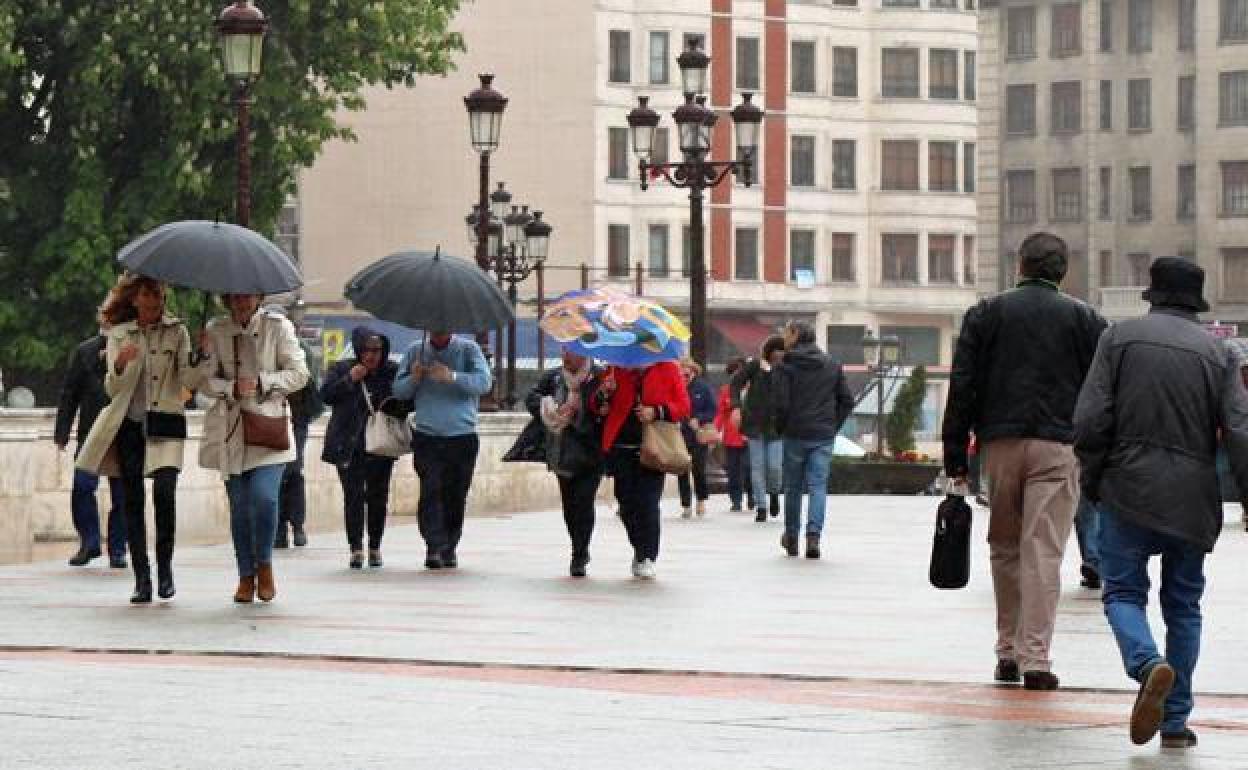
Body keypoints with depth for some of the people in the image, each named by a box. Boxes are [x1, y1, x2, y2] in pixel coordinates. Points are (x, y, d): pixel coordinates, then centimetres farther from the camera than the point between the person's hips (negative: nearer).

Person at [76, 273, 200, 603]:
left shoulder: (176, 332, 5)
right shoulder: (118, 335, 7)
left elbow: (189, 380, -4)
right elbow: (111, 389, 3)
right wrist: (120, 365, -18)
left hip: (165, 423, -2)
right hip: (129, 424, 2)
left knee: (164, 490, -21)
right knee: (132, 501, 1)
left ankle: (165, 567, -7)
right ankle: (142, 578, 6)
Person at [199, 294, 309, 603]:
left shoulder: (277, 326, 0)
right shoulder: (215, 331, 5)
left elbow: (298, 374, -1)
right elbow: (206, 380, 3)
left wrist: (261, 382, -14)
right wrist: (232, 388, -17)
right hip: (231, 429, 2)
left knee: (264, 497, -17)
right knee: (239, 505, 3)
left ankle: (264, 565, 4)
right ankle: (246, 576, 14)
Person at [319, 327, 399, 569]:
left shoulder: (393, 371, 6)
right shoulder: (341, 369, 6)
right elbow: (326, 395, -2)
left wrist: (394, 404, -11)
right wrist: (349, 380, -12)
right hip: (348, 446, -1)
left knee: (378, 496, 4)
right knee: (353, 497, -6)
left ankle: (375, 548, 15)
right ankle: (356, 549, -2)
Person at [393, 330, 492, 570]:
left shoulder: (468, 350, 4)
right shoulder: (416, 351, 11)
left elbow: (484, 382, -11)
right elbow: (399, 391, 12)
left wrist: (452, 377, -26)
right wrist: (414, 378, -10)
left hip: (462, 437, 0)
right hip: (426, 436, 0)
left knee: (455, 496, 3)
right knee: (430, 490, -15)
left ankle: (450, 548, 14)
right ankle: (435, 547, -21)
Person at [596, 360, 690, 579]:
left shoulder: (668, 369, 2)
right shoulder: (617, 369, 9)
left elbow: (684, 407, 0)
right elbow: (599, 407, 13)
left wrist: (657, 412, -16)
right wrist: (604, 394, -10)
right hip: (622, 446, 3)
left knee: (648, 503, -10)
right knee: (627, 504, 8)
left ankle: (647, 557, -3)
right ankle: (640, 550, 26)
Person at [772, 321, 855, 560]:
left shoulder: (787, 365, -6)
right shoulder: (833, 365, 8)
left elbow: (780, 401, -13)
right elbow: (847, 400, 6)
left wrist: (781, 427, 2)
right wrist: (834, 425, 12)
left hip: (795, 435, -2)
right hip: (824, 436, 2)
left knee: (793, 487, 12)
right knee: (818, 486, 0)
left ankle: (791, 537, 22)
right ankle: (814, 535, -17)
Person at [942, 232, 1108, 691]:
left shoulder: (985, 314, 6)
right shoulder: (1084, 319, 5)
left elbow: (962, 388, 3)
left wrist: (955, 457, 6)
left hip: (1000, 444, 1)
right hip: (1057, 446, -1)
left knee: (1004, 549, 14)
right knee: (1044, 551, -4)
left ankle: (1008, 650, 17)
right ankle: (1035, 657, -10)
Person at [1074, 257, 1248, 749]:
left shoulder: (1120, 337, 1)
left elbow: (1090, 420, -5)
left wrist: (1091, 479, 8)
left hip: (1128, 491, -1)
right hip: (1192, 501, 2)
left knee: (1123, 592, 5)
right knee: (1183, 605, 11)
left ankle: (1148, 664, -25)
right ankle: (1175, 722, 10)